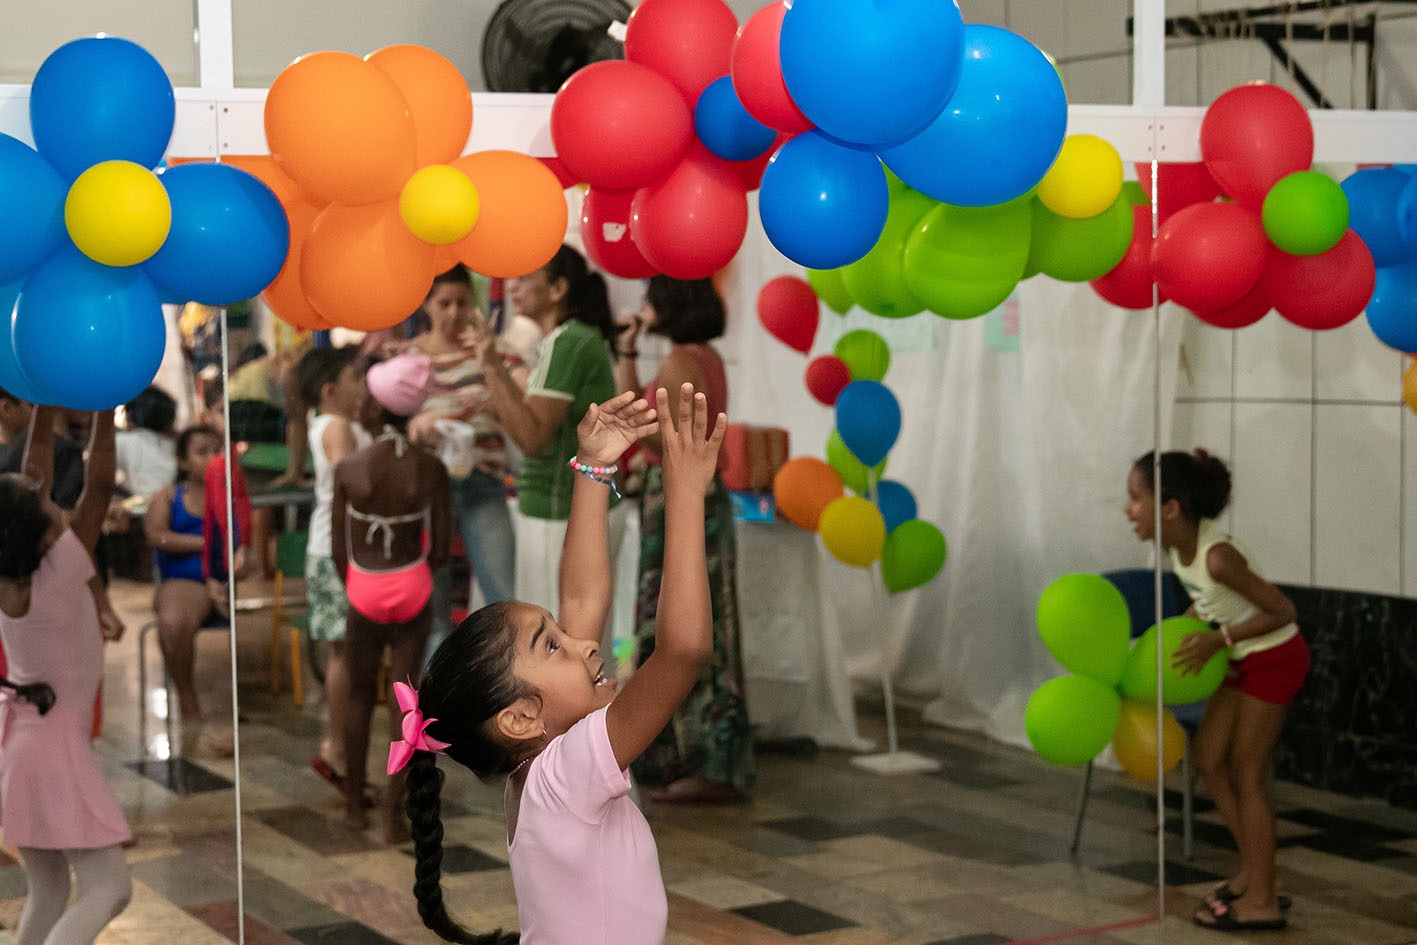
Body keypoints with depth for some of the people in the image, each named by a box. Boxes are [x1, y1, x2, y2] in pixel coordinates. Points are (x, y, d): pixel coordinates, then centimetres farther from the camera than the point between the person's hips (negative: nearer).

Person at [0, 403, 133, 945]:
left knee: (47, 896, 14)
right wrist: (105, 412, -16)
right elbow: (98, 488, -20)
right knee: (108, 889, -9)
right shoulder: (55, 579, -22)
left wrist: (46, 410, 3)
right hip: (54, 743, -8)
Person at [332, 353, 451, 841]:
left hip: (363, 591, 0)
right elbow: (440, 550, -5)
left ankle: (354, 805, 25)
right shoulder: (430, 469, -10)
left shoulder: (349, 468, -11)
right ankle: (394, 814, 5)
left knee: (360, 697, 16)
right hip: (412, 591, 0)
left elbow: (339, 550, -4)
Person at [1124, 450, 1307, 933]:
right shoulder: (1181, 544, -5)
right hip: (1246, 658, 9)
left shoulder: (1217, 556, -30)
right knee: (1208, 756, 12)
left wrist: (1219, 640, -25)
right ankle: (1253, 870, 25)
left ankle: (1262, 901, 7)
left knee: (1247, 772, -2)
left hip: (1275, 657, -9)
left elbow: (1282, 610, -23)